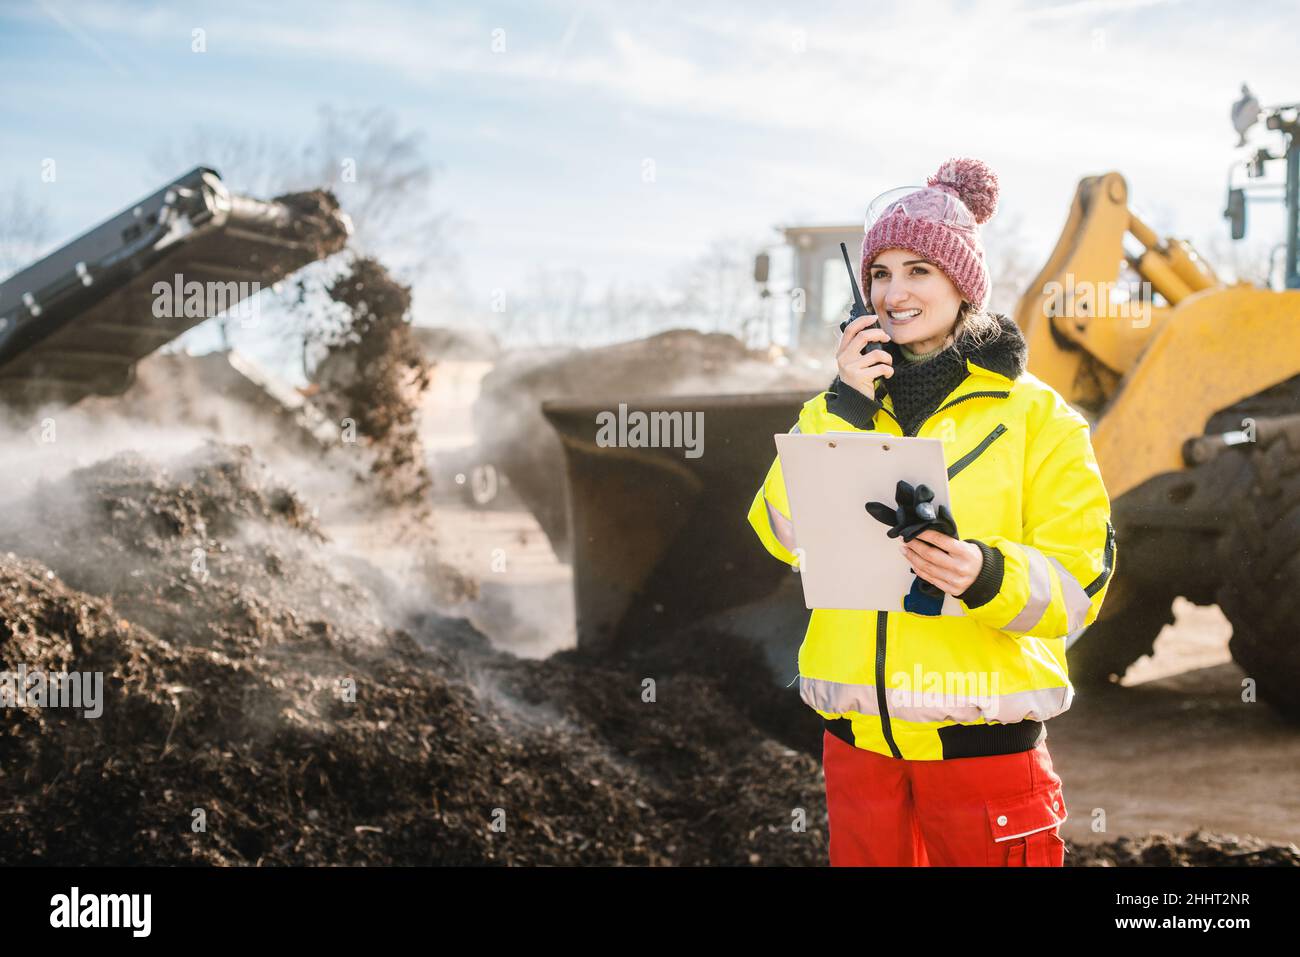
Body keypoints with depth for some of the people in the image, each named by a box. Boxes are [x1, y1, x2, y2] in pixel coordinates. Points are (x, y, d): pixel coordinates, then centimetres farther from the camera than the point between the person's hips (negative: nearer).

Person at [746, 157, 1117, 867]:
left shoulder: (1035, 414, -1)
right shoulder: (840, 407, 10)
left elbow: (1080, 579, -8)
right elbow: (786, 535, -5)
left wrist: (991, 576, -27)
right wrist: (848, 406, -12)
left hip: (983, 738, -3)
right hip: (858, 736, 3)